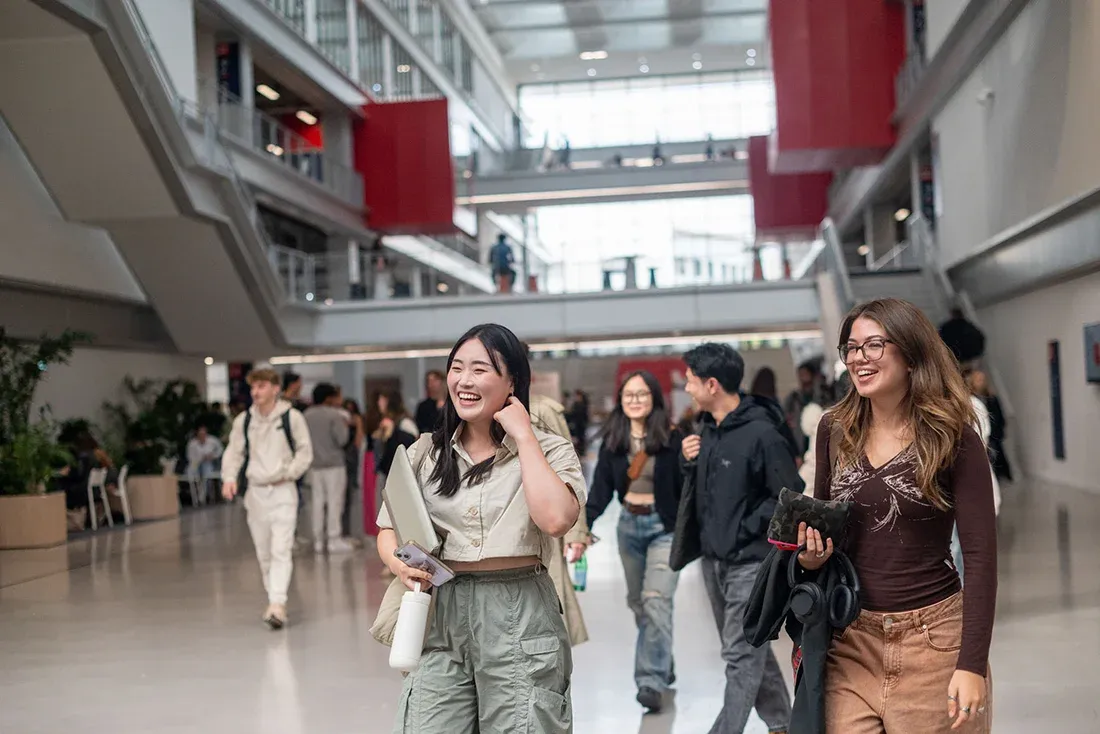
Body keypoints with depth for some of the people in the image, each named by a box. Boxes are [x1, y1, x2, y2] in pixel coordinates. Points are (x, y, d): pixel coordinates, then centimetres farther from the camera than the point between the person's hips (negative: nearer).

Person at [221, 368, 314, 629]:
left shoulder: (291, 417, -5)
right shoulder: (243, 421, 4)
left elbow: (305, 451, 1)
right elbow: (234, 452, 7)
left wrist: (289, 474, -9)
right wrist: (229, 477, -9)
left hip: (283, 490, -4)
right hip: (255, 490, 4)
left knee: (281, 549, -14)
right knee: (263, 552, 11)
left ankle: (278, 604, -18)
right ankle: (273, 600, 25)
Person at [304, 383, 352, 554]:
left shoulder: (307, 415, 5)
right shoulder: (334, 415, -11)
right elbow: (342, 439, -14)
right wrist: (346, 425, 2)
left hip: (314, 464, 5)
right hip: (334, 464, -5)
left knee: (318, 501, 9)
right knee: (335, 501, -1)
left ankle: (318, 540, 11)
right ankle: (334, 539, -1)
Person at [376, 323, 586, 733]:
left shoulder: (549, 451, -1)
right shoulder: (426, 453, 10)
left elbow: (555, 519, -20)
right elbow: (388, 530, 13)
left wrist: (524, 436, -12)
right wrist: (399, 564, -10)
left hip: (520, 618, -3)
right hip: (442, 612, 3)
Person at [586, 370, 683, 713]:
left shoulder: (670, 437, -9)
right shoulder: (613, 439, 2)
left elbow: (685, 486, -8)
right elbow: (601, 486, -2)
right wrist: (584, 523, -14)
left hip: (665, 526, -5)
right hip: (629, 525, 5)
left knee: (656, 599, -17)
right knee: (638, 602, 13)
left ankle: (652, 682, -18)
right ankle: (662, 666, 30)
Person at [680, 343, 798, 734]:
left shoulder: (761, 434, -17)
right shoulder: (708, 428, 7)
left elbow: (791, 496, -15)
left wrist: (747, 528, -15)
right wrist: (689, 460, 0)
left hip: (750, 561, -8)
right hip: (713, 558, 8)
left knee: (741, 653, -4)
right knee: (749, 647, 17)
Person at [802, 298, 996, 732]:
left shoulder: (952, 438, -8)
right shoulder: (835, 431, 4)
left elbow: (980, 553, -10)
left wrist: (972, 664, -17)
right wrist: (810, 556, -6)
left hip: (933, 640, -3)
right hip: (851, 641, 3)